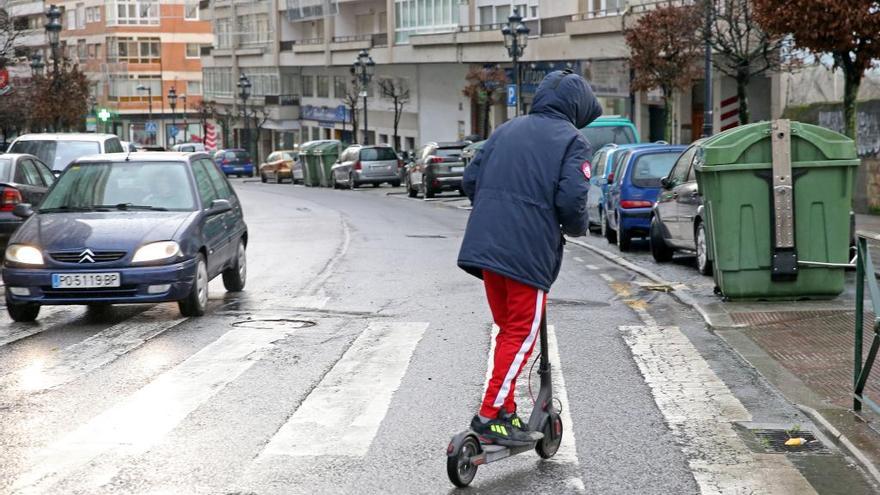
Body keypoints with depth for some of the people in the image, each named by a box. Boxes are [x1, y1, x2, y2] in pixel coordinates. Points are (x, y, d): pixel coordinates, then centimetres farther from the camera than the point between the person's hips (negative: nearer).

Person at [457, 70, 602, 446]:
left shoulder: (506, 130, 16)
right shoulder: (572, 141, -2)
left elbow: (470, 180, 14)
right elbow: (571, 199, -13)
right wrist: (576, 229, 7)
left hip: (485, 245, 6)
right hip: (529, 252, -6)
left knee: (508, 328, 18)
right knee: (522, 335, 1)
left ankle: (505, 410, 21)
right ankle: (491, 416, -3)